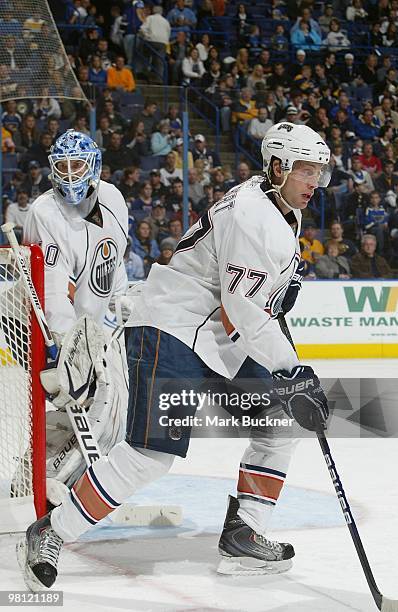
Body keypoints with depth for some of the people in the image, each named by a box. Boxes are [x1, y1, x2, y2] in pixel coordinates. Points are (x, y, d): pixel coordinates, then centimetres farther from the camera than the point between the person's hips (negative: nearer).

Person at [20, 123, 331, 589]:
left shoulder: (283, 211, 11)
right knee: (152, 451, -17)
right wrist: (292, 373, -24)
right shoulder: (251, 215, -21)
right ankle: (50, 534, -9)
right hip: (171, 329, -11)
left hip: (222, 341, 11)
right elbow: (244, 312, -25)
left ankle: (242, 536, 10)